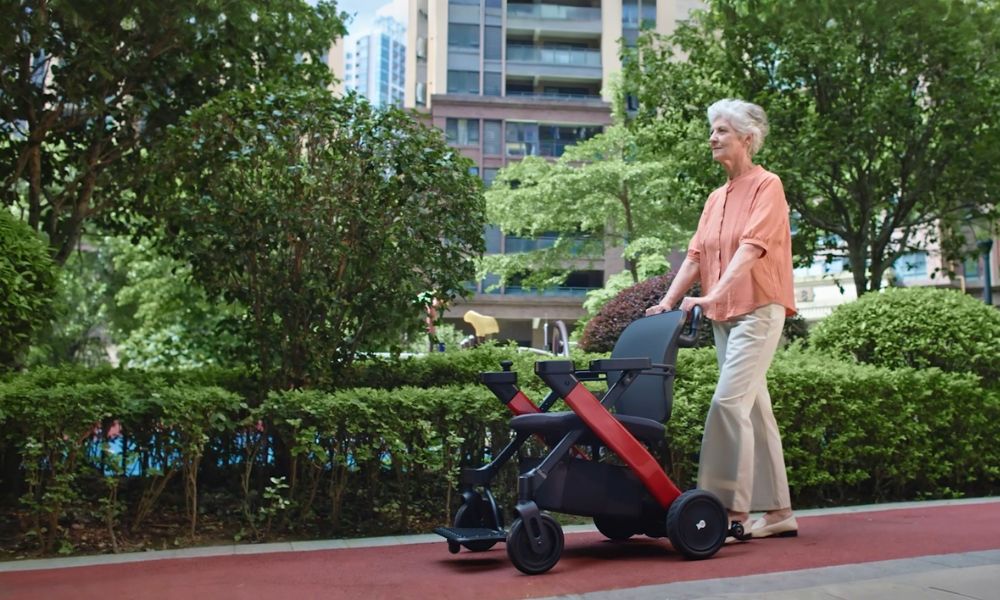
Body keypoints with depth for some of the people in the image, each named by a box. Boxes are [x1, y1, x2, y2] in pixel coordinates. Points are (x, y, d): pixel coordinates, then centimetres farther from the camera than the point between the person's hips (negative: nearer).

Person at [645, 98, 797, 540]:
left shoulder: (767, 186, -5)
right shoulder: (716, 198, 17)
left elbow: (751, 248, -19)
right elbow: (696, 255, 12)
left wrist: (714, 294, -30)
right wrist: (668, 302, 1)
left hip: (758, 310, -8)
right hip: (723, 316, 8)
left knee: (728, 402, -17)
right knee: (754, 410, 9)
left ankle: (733, 511, -12)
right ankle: (778, 512, 15)